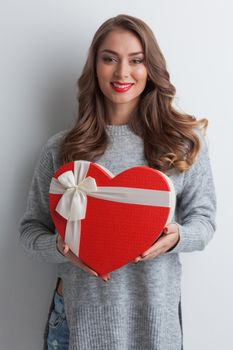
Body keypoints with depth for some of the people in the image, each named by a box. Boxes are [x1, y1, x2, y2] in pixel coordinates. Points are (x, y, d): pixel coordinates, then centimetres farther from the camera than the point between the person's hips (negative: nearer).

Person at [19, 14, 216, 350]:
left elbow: (203, 218, 3)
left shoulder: (184, 140, -2)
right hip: (83, 309, 0)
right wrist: (60, 247, -18)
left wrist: (177, 237, -18)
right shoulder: (61, 147, -2)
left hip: (155, 309, 0)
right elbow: (31, 228, 3)